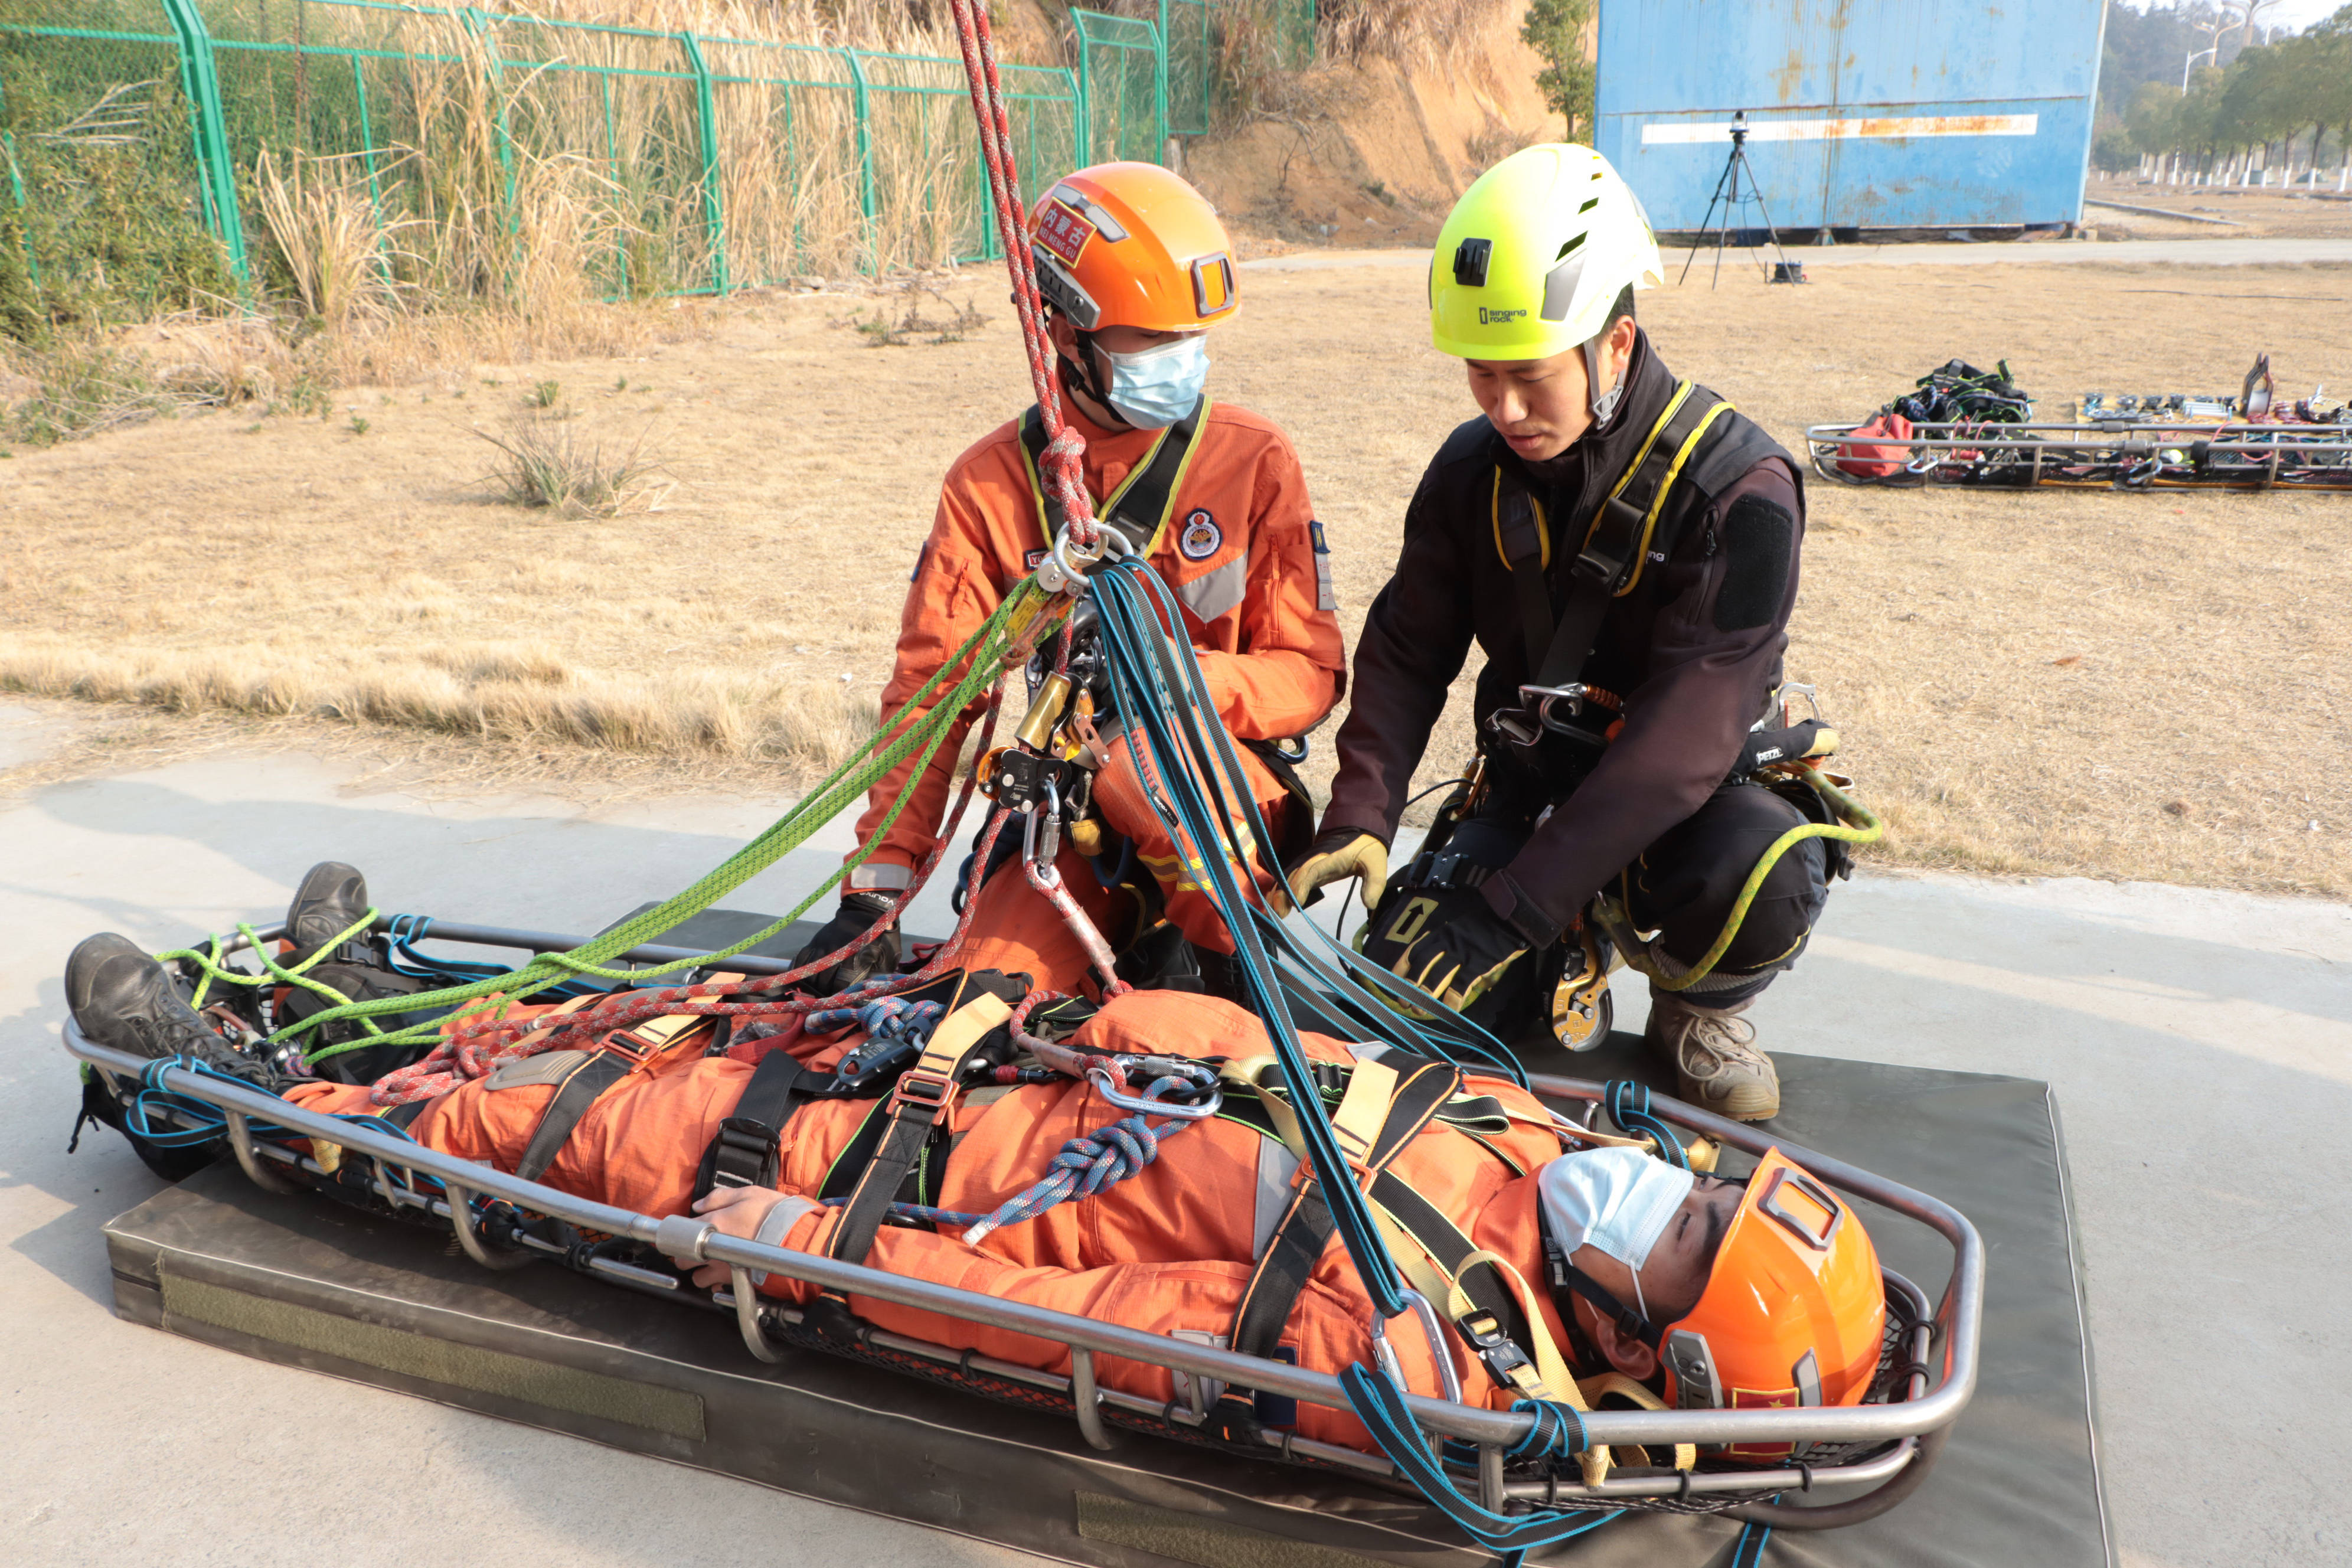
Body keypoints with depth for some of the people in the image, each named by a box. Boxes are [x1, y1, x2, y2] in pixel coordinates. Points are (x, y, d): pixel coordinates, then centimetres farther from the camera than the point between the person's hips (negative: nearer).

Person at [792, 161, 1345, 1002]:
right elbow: (931, 686, -2)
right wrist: (875, 889, -11)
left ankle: (1241, 954, -12)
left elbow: (1312, 672, -4)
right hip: (1076, 811, 2)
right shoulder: (991, 482, 0)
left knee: (1142, 755, -35)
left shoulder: (1254, 459, -4)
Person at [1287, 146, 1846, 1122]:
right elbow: (1406, 653, 1)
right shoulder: (1474, 471, -6)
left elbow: (1687, 732, -29)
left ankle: (1697, 1006, -1)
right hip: (1532, 777, 4)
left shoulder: (1736, 490, -22)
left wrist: (1517, 902, -34)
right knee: (1409, 995, -16)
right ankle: (1574, 951, 16)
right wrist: (1359, 815, -16)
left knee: (1766, 882, -37)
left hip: (1695, 785, -3)